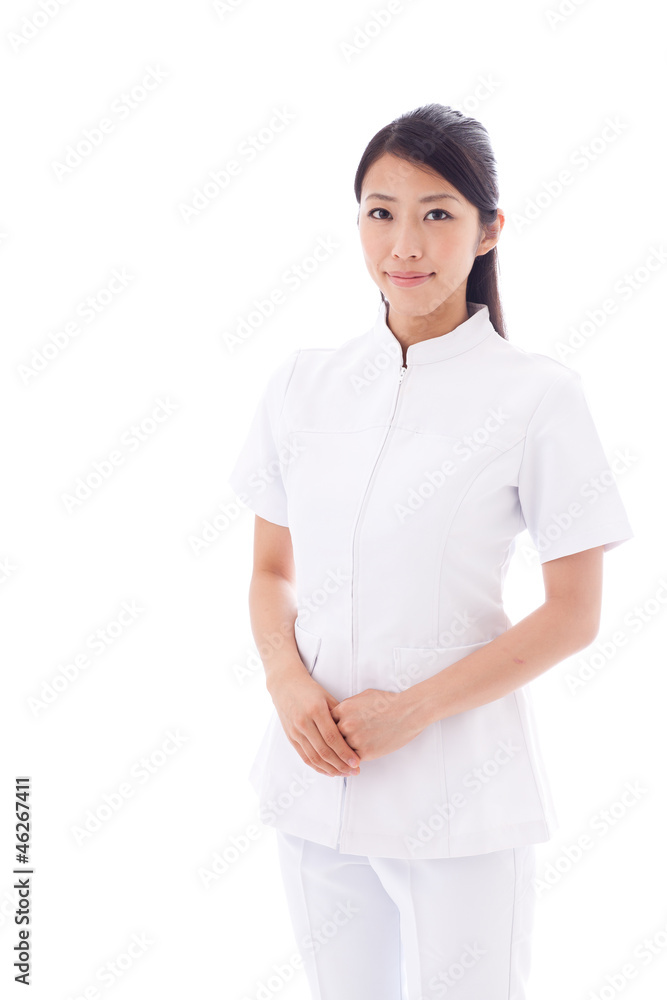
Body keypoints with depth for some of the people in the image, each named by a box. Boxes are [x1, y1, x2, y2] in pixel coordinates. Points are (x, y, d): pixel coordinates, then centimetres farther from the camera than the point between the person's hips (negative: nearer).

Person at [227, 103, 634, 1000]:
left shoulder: (539, 397, -8)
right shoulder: (303, 385, 4)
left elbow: (573, 614, -7)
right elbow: (271, 569, 10)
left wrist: (414, 708, -15)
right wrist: (289, 684, -9)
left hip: (460, 793, -3)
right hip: (316, 776, 4)